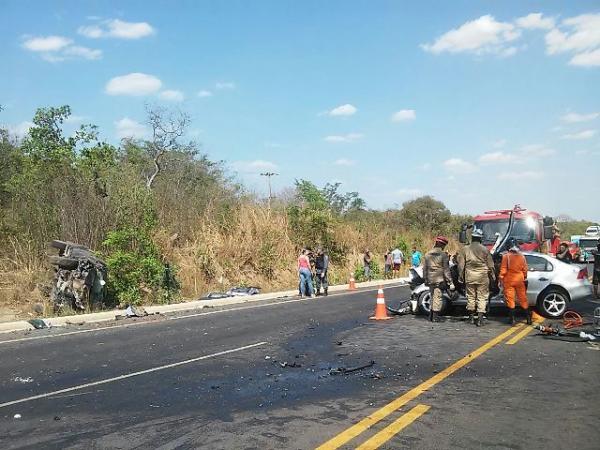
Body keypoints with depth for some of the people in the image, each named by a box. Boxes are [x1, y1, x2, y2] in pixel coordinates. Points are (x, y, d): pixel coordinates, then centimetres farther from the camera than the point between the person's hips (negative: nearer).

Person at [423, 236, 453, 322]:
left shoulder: (428, 254, 8)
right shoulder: (443, 255, -9)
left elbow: (425, 268, 12)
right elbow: (446, 270, -10)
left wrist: (426, 280, 20)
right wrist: (450, 282, -7)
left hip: (430, 280, 6)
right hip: (440, 280, -6)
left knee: (433, 297, 16)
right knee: (438, 297, -2)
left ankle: (431, 315, 20)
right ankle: (435, 317, -1)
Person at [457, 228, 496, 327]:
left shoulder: (465, 249, 0)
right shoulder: (485, 249, -3)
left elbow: (461, 264, 2)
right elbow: (490, 265, 2)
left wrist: (460, 276, 10)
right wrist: (493, 275, 14)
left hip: (469, 276, 1)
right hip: (483, 277, -1)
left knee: (470, 296, 12)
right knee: (482, 297, 3)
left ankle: (471, 317, 20)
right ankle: (480, 319, -2)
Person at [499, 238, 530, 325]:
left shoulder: (506, 256, -9)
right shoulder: (522, 257, 2)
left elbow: (503, 269, -10)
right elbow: (525, 269, 7)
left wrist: (501, 279, -4)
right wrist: (525, 279, 17)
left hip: (509, 280, -3)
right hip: (519, 280, 4)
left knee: (510, 299, 1)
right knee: (523, 299, 11)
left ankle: (512, 318, 0)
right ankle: (528, 317, 17)